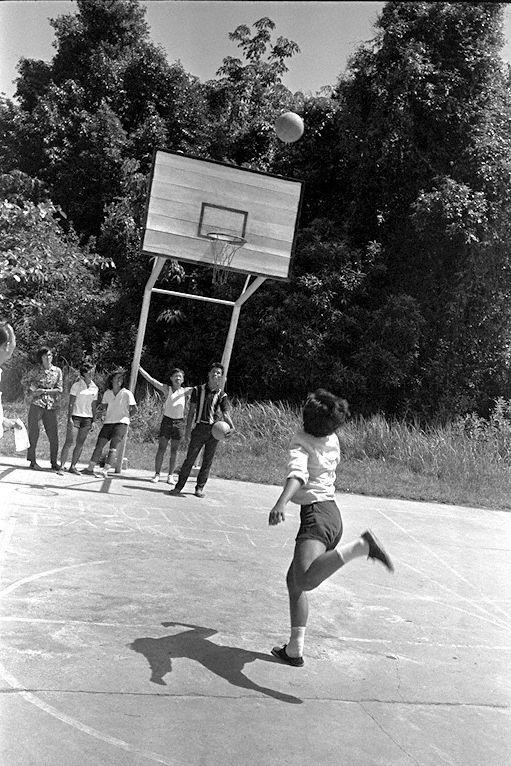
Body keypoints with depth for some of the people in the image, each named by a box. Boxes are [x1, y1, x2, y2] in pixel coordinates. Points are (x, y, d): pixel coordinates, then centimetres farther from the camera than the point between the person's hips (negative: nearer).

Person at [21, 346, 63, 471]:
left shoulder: (57, 371, 5)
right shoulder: (35, 370, 1)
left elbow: (59, 389, 1)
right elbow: (24, 381, 11)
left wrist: (44, 391, -10)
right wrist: (31, 391, -4)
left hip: (51, 405, 2)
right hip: (36, 404, -2)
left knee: (53, 434, 1)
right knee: (34, 433, 0)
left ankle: (54, 462, 10)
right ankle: (32, 461, 8)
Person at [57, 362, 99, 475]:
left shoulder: (95, 388, 9)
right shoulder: (76, 385, -3)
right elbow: (71, 403, -5)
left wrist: (93, 421, 9)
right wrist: (69, 418, -12)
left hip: (87, 418, 4)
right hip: (75, 416, -4)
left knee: (80, 444, 6)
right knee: (69, 442, -7)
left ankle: (73, 467, 13)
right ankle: (62, 467, -4)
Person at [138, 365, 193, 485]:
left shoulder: (185, 391, 2)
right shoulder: (166, 389, -1)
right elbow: (150, 379, -5)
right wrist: (139, 368, -11)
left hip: (179, 422, 1)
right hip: (166, 421, -1)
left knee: (174, 451, 6)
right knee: (161, 449, -1)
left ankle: (170, 475, 14)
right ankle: (157, 474, 9)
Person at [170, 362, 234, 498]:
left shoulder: (222, 395, 4)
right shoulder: (198, 390, 6)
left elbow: (226, 413, -7)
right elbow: (192, 411, 8)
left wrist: (231, 426, -26)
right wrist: (188, 429, 1)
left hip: (214, 430, 0)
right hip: (199, 428, 0)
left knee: (207, 461, 5)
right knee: (190, 458, -2)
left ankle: (200, 488, 17)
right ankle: (179, 486, 6)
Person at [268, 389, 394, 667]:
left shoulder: (301, 442, -8)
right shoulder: (333, 440, 12)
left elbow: (297, 474, -28)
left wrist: (281, 503, -42)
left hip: (316, 514, -9)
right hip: (332, 511, 9)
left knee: (304, 580, -33)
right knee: (293, 580, 19)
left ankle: (361, 545, -40)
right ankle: (294, 651, 22)